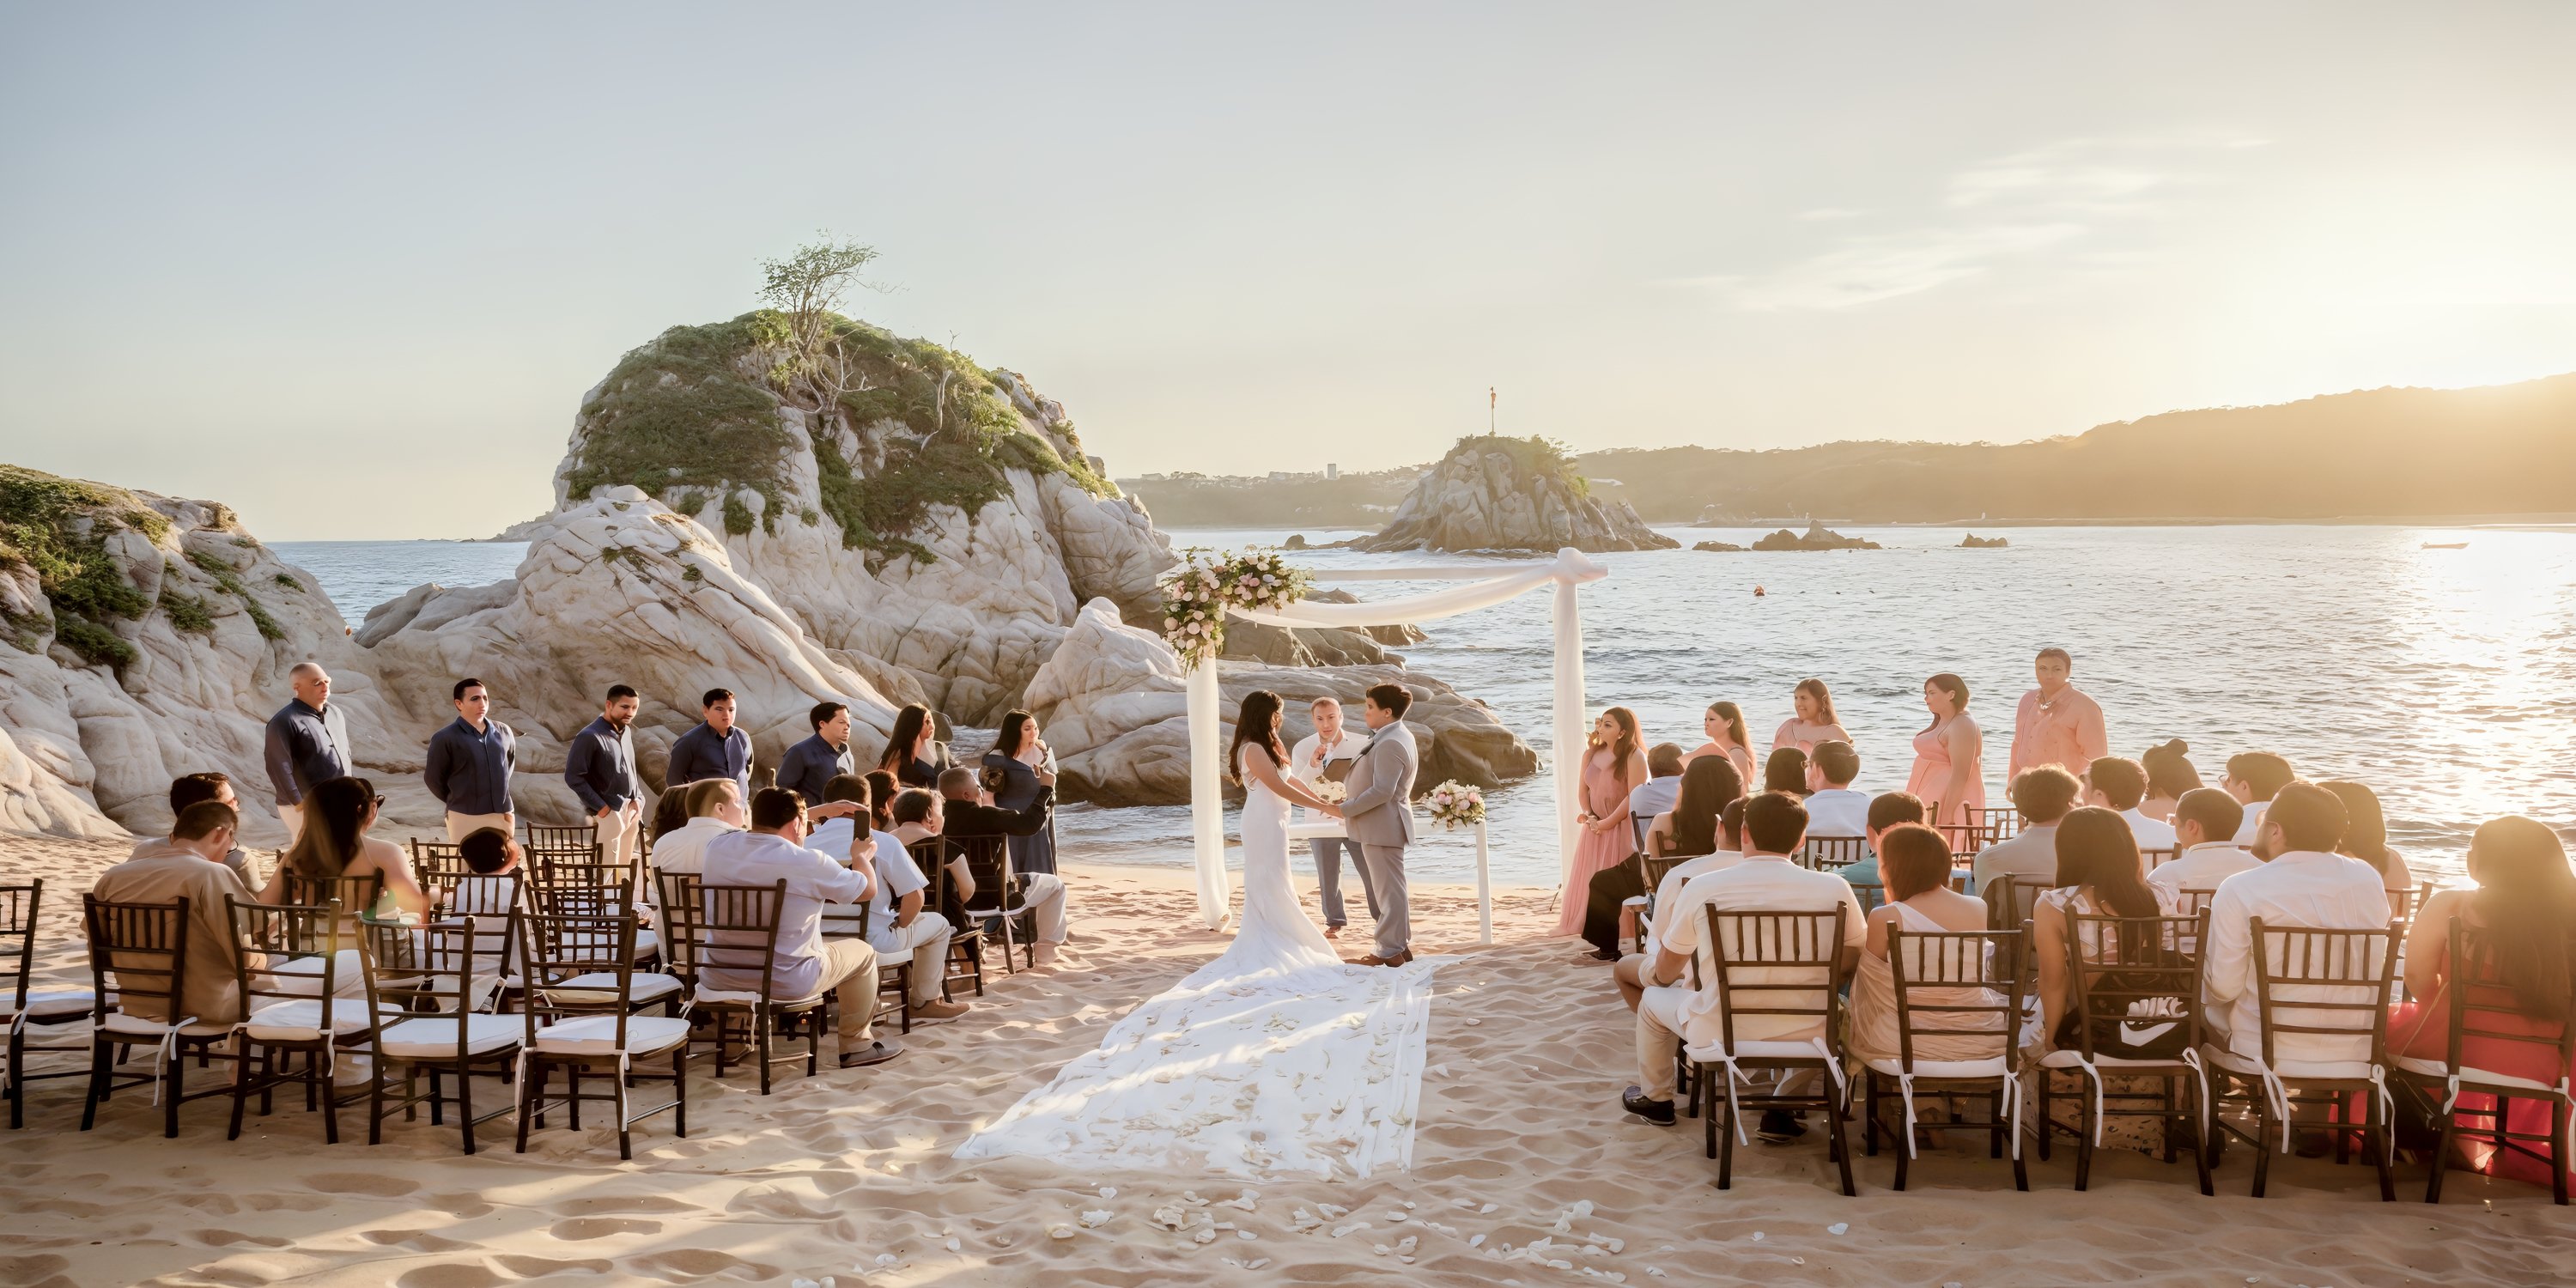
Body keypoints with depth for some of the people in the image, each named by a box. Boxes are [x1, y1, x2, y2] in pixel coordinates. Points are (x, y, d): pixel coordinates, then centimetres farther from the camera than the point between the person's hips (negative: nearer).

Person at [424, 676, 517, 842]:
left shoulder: (503, 732, 5)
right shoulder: (445, 739, -10)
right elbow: (433, 778, -2)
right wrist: (457, 801, 7)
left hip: (503, 816, 5)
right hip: (465, 819, -5)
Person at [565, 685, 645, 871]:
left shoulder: (626, 732, 10)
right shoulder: (590, 737, -14)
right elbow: (573, 777, -15)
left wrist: (637, 799, 8)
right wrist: (600, 806, -16)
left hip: (630, 811, 8)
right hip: (608, 813, -8)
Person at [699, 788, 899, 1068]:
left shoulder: (718, 848, -5)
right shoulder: (808, 863, -21)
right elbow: (869, 888, -5)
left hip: (719, 978, 5)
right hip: (785, 982, -5)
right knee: (862, 952, 20)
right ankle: (856, 1045, 31)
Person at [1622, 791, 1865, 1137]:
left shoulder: (1702, 887, -8)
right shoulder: (1833, 888, -9)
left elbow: (1666, 972, 5)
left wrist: (1657, 977, 30)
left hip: (1720, 1035, -1)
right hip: (1803, 1035, 1)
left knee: (1654, 999, 30)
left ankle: (1655, 1099, 49)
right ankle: (1783, 1112, 31)